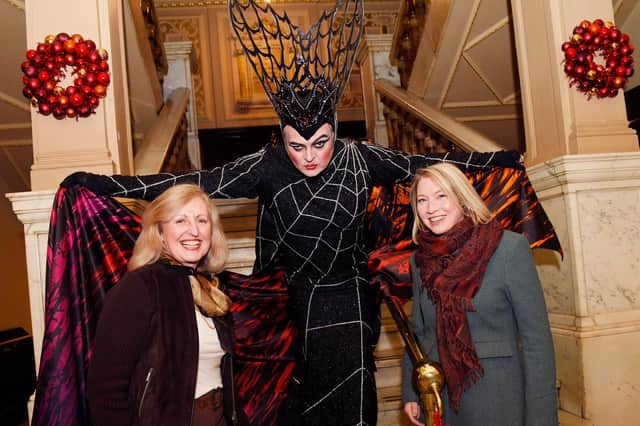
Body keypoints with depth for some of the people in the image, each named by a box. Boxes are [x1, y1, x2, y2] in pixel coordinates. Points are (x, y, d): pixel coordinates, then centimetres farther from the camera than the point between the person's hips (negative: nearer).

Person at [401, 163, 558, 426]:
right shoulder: (419, 259, 2)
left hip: (497, 402, -4)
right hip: (435, 402, 4)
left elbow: (536, 338, -12)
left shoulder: (510, 247, -12)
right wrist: (410, 394, 5)